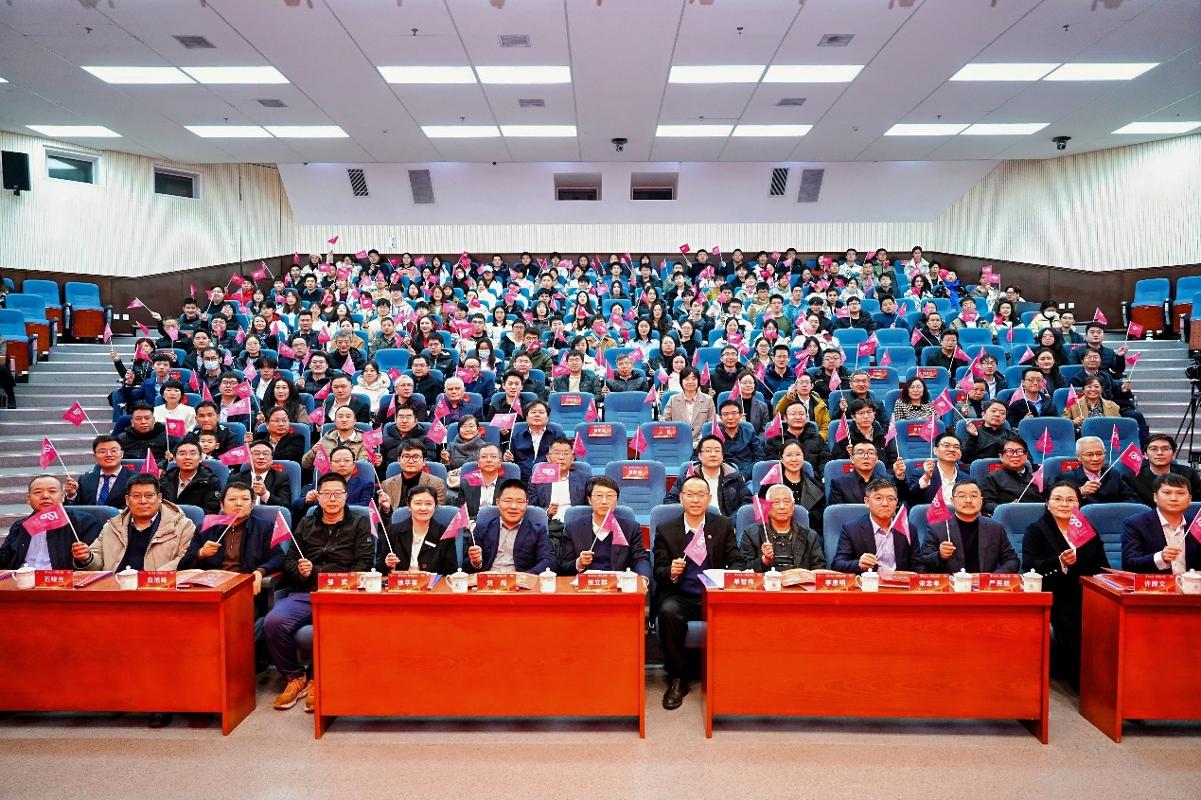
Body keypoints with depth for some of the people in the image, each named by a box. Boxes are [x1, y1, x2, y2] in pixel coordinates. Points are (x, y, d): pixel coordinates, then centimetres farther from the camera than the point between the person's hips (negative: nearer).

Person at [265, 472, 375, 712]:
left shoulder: (359, 523, 14)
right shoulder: (306, 523, 24)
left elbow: (364, 563, 4)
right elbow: (289, 559, 20)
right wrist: (299, 570, -4)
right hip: (303, 593, 3)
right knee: (273, 621, -28)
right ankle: (294, 678, -3)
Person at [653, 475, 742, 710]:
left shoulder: (723, 525, 11)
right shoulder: (666, 530, 8)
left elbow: (736, 562, 7)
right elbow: (658, 571, 4)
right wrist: (671, 572, -19)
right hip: (679, 597, 0)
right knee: (668, 611, -34)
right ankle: (677, 679, -14)